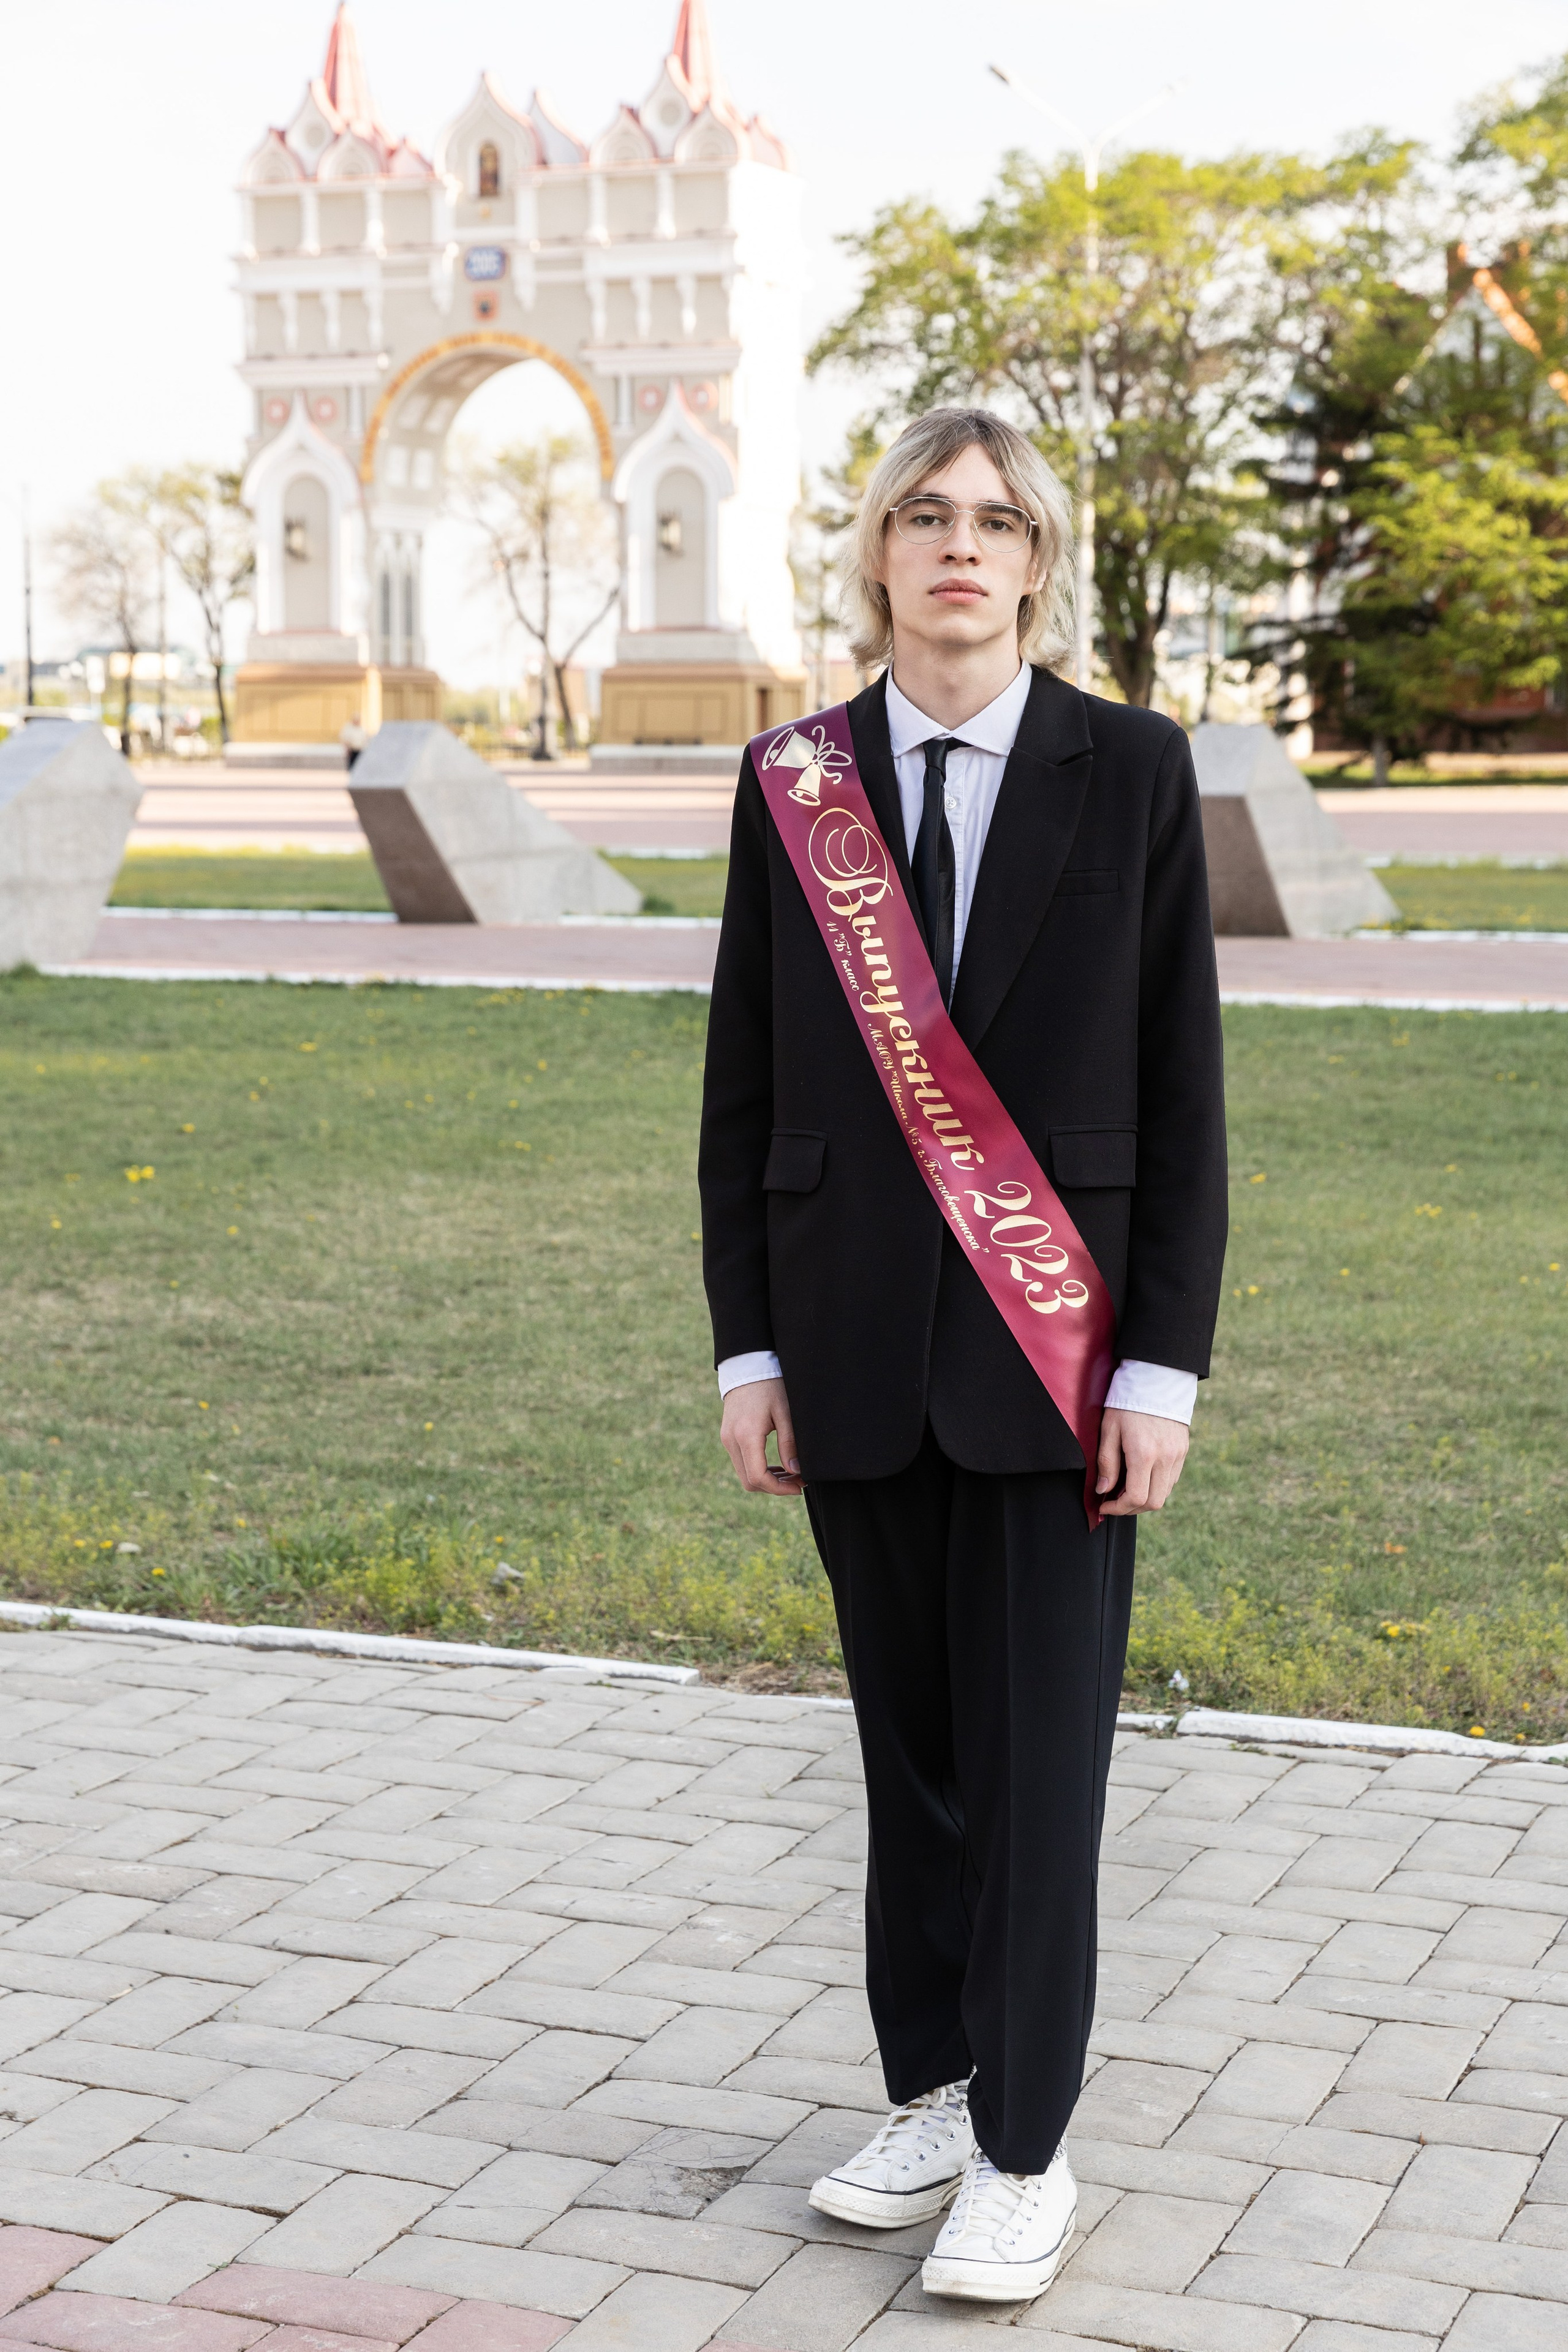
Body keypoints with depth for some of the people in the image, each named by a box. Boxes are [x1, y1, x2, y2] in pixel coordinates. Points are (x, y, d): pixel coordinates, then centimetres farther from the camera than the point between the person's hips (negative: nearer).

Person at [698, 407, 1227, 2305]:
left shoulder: (1130, 769, -2)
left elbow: (1181, 1087, -3)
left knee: (1039, 1756, 1)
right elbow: (744, 1086, 7)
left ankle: (1023, 2153, 12)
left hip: (1053, 1343, -2)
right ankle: (932, 2095, 25)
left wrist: (1162, 1364, -7)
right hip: (859, 1345, 2)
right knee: (907, 1745, 11)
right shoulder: (794, 780, 4)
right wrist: (748, 1345, 2)